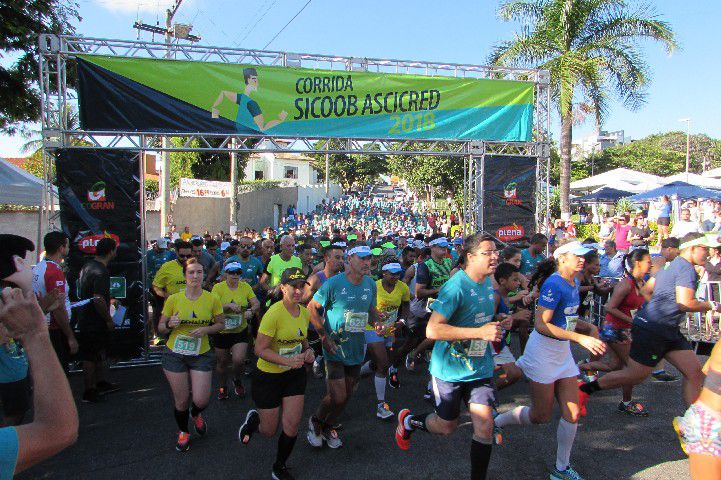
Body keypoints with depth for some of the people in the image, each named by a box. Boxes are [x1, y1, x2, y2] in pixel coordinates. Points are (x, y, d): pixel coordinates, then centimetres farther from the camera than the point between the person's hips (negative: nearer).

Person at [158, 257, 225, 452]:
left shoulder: (213, 300, -7)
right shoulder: (173, 299, -7)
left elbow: (221, 324, 4)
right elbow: (161, 327, 2)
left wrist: (205, 329, -15)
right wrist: (170, 325, -21)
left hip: (201, 355, 0)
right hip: (175, 354, 0)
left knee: (201, 400, -3)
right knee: (181, 400, 8)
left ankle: (196, 415, 37)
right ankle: (183, 432, 37)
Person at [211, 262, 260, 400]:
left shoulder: (245, 287, -3)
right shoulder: (218, 287, -10)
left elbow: (257, 304, -5)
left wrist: (251, 310, -26)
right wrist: (229, 306, -32)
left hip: (240, 331, 1)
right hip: (222, 331, -1)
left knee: (239, 360, -11)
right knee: (222, 362, 13)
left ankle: (237, 381, 23)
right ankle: (222, 387, 40)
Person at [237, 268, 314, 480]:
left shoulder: (304, 312, -3)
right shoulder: (274, 313, -24)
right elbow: (260, 349, -23)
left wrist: (308, 351, -5)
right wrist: (286, 360, -34)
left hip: (295, 374, 5)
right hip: (269, 376, -5)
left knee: (291, 426, 2)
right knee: (269, 431, 8)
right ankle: (253, 420, 44)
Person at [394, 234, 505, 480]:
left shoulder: (489, 283, 3)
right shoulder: (455, 287, -24)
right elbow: (433, 330, -30)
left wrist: (494, 328, 7)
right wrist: (479, 332, -33)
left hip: (481, 367, 6)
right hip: (450, 369, -6)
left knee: (485, 425, -2)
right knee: (447, 426, 11)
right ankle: (408, 420, 40)